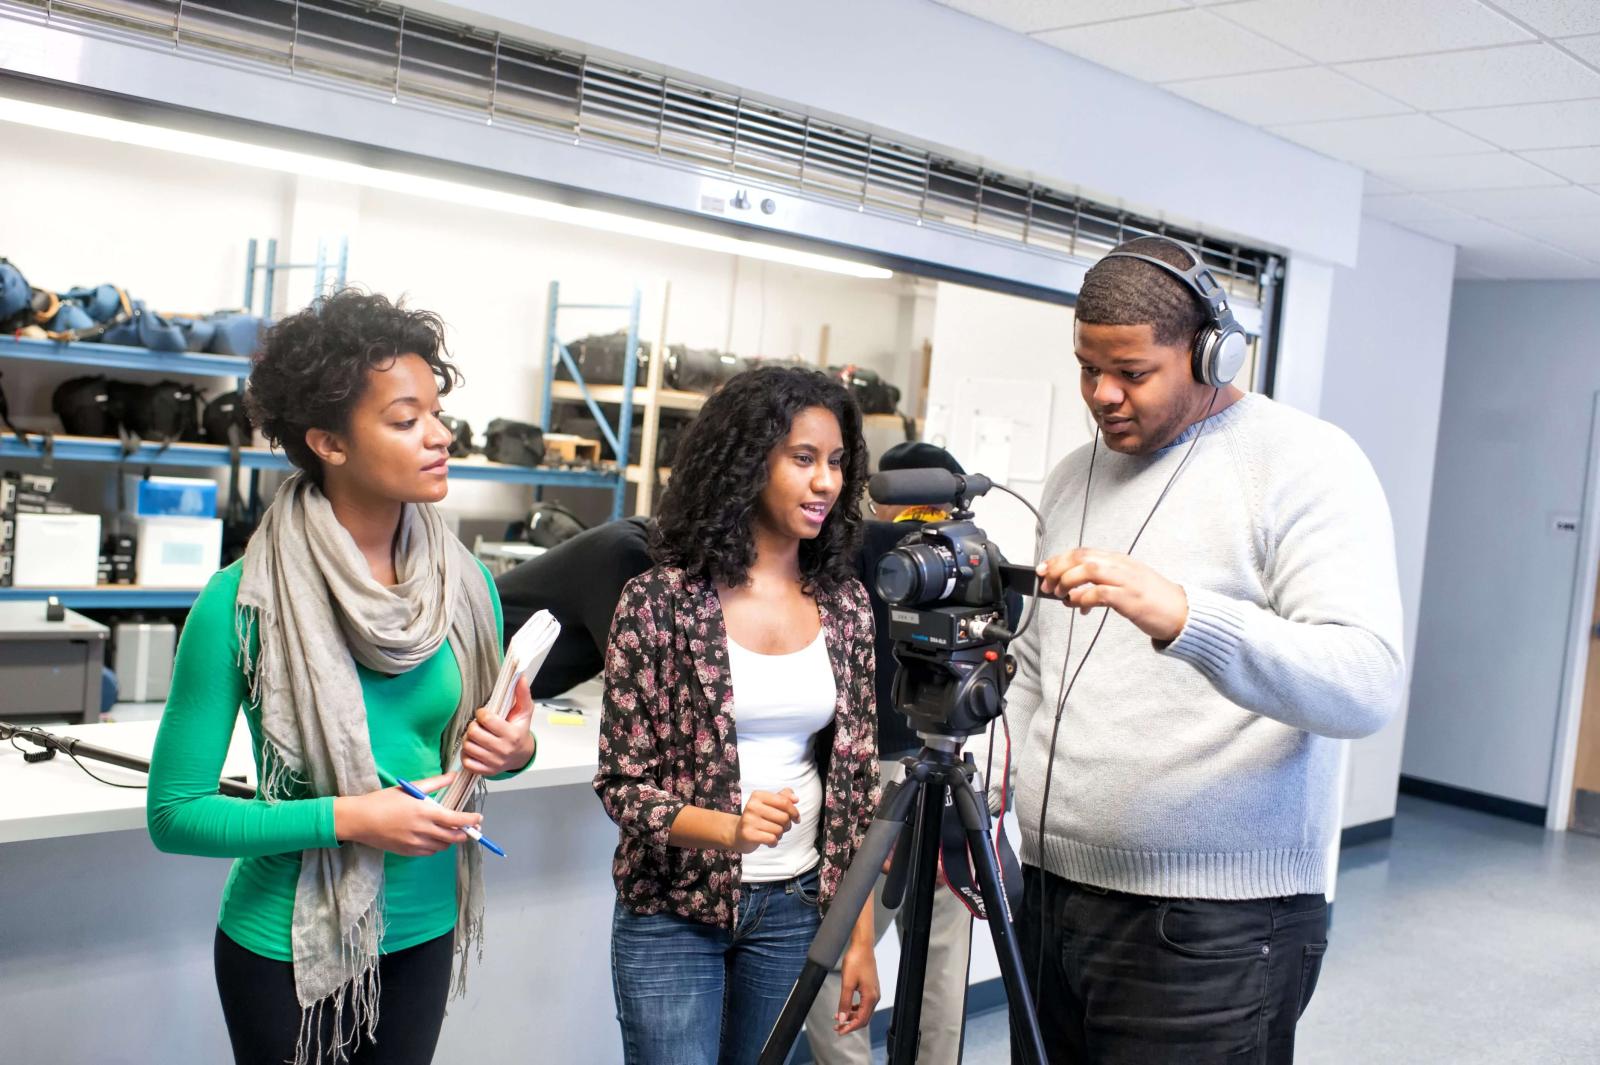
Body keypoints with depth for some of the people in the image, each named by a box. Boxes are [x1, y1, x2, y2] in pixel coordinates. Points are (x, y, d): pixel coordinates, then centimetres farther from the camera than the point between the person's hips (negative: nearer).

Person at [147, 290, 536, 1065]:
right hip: (289, 944, -4)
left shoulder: (465, 584, -5)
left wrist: (514, 751, -13)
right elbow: (175, 811, -15)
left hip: (424, 931, 4)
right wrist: (344, 819, -24)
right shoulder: (242, 602, -18)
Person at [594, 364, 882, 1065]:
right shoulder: (661, 599, -12)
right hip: (673, 910, -3)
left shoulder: (845, 604, 0)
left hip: (794, 908, 4)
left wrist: (859, 934, 2)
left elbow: (856, 779, 4)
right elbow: (623, 781, -10)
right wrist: (728, 828, -27)